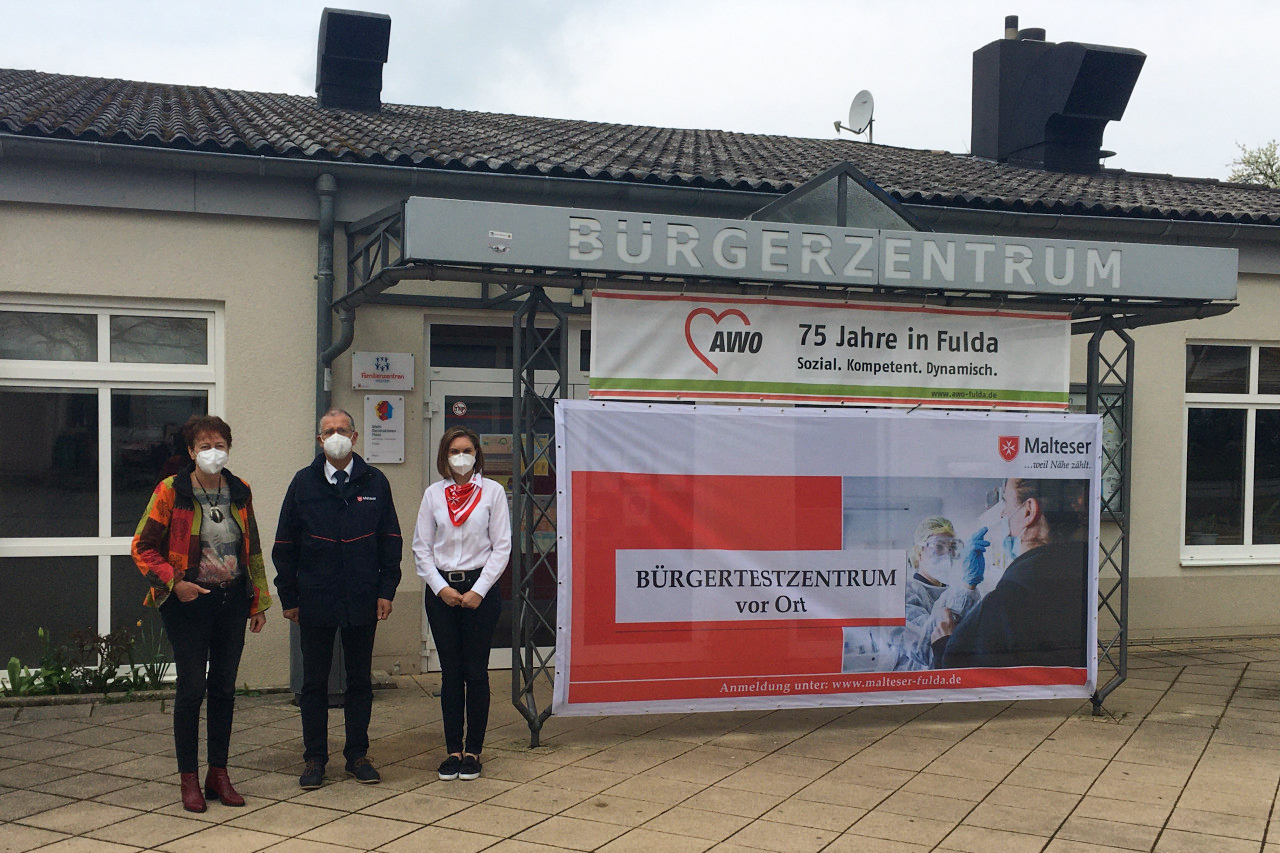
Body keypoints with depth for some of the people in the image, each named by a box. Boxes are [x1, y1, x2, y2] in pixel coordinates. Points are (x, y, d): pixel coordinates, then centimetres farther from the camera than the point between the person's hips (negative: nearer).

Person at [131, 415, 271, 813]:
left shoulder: (240, 491, 6)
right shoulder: (171, 491, -7)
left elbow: (252, 550, 14)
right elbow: (143, 547, -4)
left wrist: (259, 602, 12)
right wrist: (173, 582, -16)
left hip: (232, 600, 4)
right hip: (188, 602, -4)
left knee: (224, 688, 9)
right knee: (191, 688, -1)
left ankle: (218, 774, 19)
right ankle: (189, 779, 10)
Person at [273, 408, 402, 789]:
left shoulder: (375, 482, 3)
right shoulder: (304, 483, 1)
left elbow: (390, 540, 6)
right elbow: (285, 545, 4)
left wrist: (387, 590, -1)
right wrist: (288, 597, 0)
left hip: (362, 601, 1)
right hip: (315, 601, -1)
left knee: (360, 680, 9)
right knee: (314, 682, 7)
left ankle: (357, 755, 20)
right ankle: (314, 758, 17)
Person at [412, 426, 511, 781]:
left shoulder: (493, 491, 1)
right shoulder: (433, 494, 7)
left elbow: (501, 547, -1)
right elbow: (421, 547, 6)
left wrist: (478, 591, -8)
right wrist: (441, 588, -5)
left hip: (481, 588, -2)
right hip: (441, 589, 2)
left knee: (476, 671, 0)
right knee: (450, 672, 5)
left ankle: (473, 751, 9)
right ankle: (453, 749, 11)